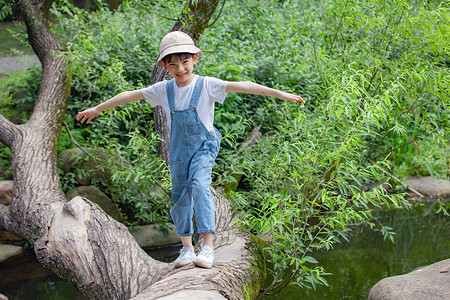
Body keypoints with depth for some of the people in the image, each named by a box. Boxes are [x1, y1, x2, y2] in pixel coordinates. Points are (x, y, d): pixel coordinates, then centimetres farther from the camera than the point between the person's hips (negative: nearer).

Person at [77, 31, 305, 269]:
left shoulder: (207, 85, -12)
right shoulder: (163, 90, -1)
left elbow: (242, 86, -20)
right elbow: (130, 95, 8)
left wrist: (281, 94, -27)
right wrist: (97, 109, 16)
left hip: (204, 146, -4)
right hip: (179, 149, 5)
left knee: (200, 186, -26)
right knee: (180, 196, 8)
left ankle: (208, 247, -27)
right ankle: (186, 249, 23)